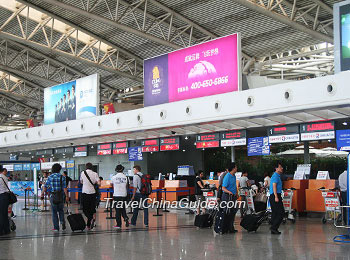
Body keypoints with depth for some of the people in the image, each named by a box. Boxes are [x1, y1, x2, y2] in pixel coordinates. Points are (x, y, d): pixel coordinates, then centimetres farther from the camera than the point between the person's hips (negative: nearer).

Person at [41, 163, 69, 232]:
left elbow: (45, 186, -3)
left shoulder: (50, 177, -1)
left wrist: (42, 194, 5)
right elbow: (64, 188, -7)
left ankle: (56, 227, 4)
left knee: (54, 212, 6)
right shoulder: (62, 177, -2)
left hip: (52, 196, 0)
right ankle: (62, 221, -5)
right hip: (60, 195, 0)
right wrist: (66, 196, -3)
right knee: (60, 210, 19)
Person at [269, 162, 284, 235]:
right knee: (281, 213, -11)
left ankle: (273, 229, 10)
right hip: (275, 196, -10)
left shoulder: (277, 176, 22)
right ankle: (274, 227, -13)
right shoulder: (276, 176, -10)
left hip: (273, 196, 10)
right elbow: (274, 186, -20)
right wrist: (276, 197, -26)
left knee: (275, 213, 9)